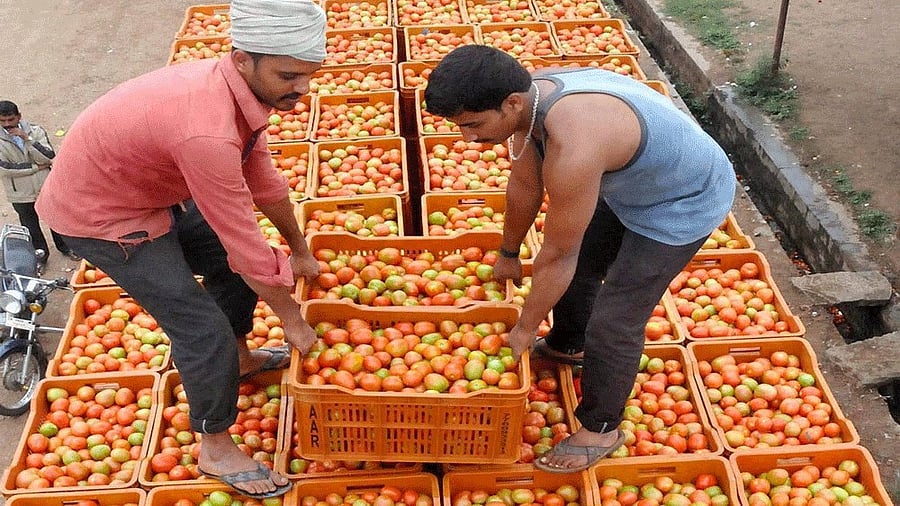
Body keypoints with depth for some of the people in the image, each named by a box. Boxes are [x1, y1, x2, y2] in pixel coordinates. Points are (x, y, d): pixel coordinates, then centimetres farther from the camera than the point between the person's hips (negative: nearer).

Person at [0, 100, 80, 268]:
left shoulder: (35, 131, -9)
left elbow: (49, 157, -17)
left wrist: (28, 139, -26)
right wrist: (36, 167, -16)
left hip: (45, 186, 1)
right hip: (20, 194, -1)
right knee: (30, 226, 16)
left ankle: (64, 246, 41)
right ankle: (41, 255, 36)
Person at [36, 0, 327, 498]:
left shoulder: (237, 85, -11)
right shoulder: (207, 131, -39)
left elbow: (263, 177, 4)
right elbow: (246, 242, -31)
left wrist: (299, 251, 14)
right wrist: (292, 320, -17)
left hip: (152, 190, 9)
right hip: (100, 213, -9)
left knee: (232, 262, 17)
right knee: (204, 328, -8)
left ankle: (238, 358, 42)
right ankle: (216, 449, 13)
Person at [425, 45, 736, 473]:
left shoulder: (572, 148, -42)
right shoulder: (529, 97, -15)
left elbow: (557, 256, -28)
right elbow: (524, 186, 3)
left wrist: (523, 330, -13)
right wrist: (508, 255, 17)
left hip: (684, 202, -8)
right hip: (628, 182, 8)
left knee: (614, 321, -3)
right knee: (578, 264, 21)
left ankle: (601, 429, 20)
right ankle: (567, 345, 50)